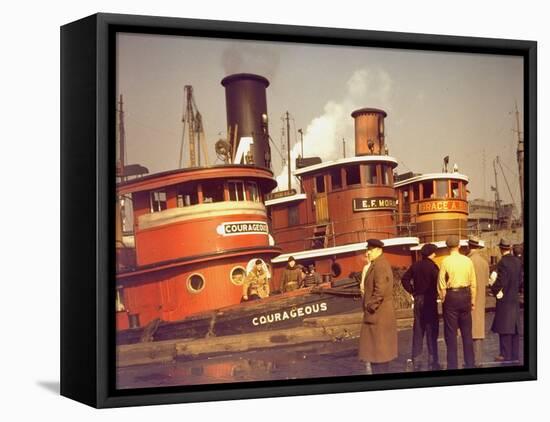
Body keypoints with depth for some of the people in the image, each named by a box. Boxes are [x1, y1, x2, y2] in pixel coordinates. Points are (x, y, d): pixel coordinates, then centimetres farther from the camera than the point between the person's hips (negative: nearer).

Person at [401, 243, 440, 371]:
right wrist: (436, 293, -5)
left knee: (418, 331, 10)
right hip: (429, 299, -5)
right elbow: (438, 280, -20)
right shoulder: (432, 266, -11)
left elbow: (404, 279, 7)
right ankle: (433, 362, 2)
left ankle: (415, 361, 11)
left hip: (418, 299, 5)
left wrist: (412, 291, 8)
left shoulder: (415, 265, 6)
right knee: (431, 331, 0)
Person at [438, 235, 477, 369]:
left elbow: (442, 285, -8)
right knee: (467, 332, 13)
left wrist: (443, 300, 6)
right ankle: (470, 363, 18)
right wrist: (472, 300, 13)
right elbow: (473, 284, 3)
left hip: (451, 296, -3)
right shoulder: (468, 261, 0)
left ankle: (453, 365, 5)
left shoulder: (446, 261, -9)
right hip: (465, 295, 3)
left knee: (451, 333, 3)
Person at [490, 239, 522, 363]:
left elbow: (501, 281, -19)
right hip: (515, 299, 7)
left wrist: (494, 289, -3)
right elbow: (520, 279, 9)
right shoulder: (518, 261, 4)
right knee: (514, 327, 11)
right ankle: (515, 354, 16)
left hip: (504, 299, -7)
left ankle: (506, 354, -2)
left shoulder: (503, 262, -17)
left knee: (504, 328, -3)